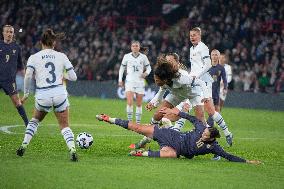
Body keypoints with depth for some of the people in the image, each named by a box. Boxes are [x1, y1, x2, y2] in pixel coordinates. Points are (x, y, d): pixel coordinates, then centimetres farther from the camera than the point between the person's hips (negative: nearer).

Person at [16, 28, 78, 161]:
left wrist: (26, 94, 0)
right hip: (59, 93, 0)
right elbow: (73, 77, 5)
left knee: (35, 120, 28)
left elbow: (28, 76, -11)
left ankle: (23, 146, 19)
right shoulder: (61, 56, 7)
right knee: (65, 126, 12)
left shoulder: (34, 57, 3)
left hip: (42, 96, 0)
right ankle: (72, 149, -12)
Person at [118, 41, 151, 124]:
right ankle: (129, 121, -10)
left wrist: (146, 73, -10)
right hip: (130, 81, -1)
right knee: (130, 102, -17)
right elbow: (122, 68, 13)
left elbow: (148, 67, 12)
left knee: (139, 104, 4)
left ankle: (138, 122, 13)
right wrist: (120, 80, 7)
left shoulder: (143, 57, 4)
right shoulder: (127, 56, 5)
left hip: (140, 82, 1)